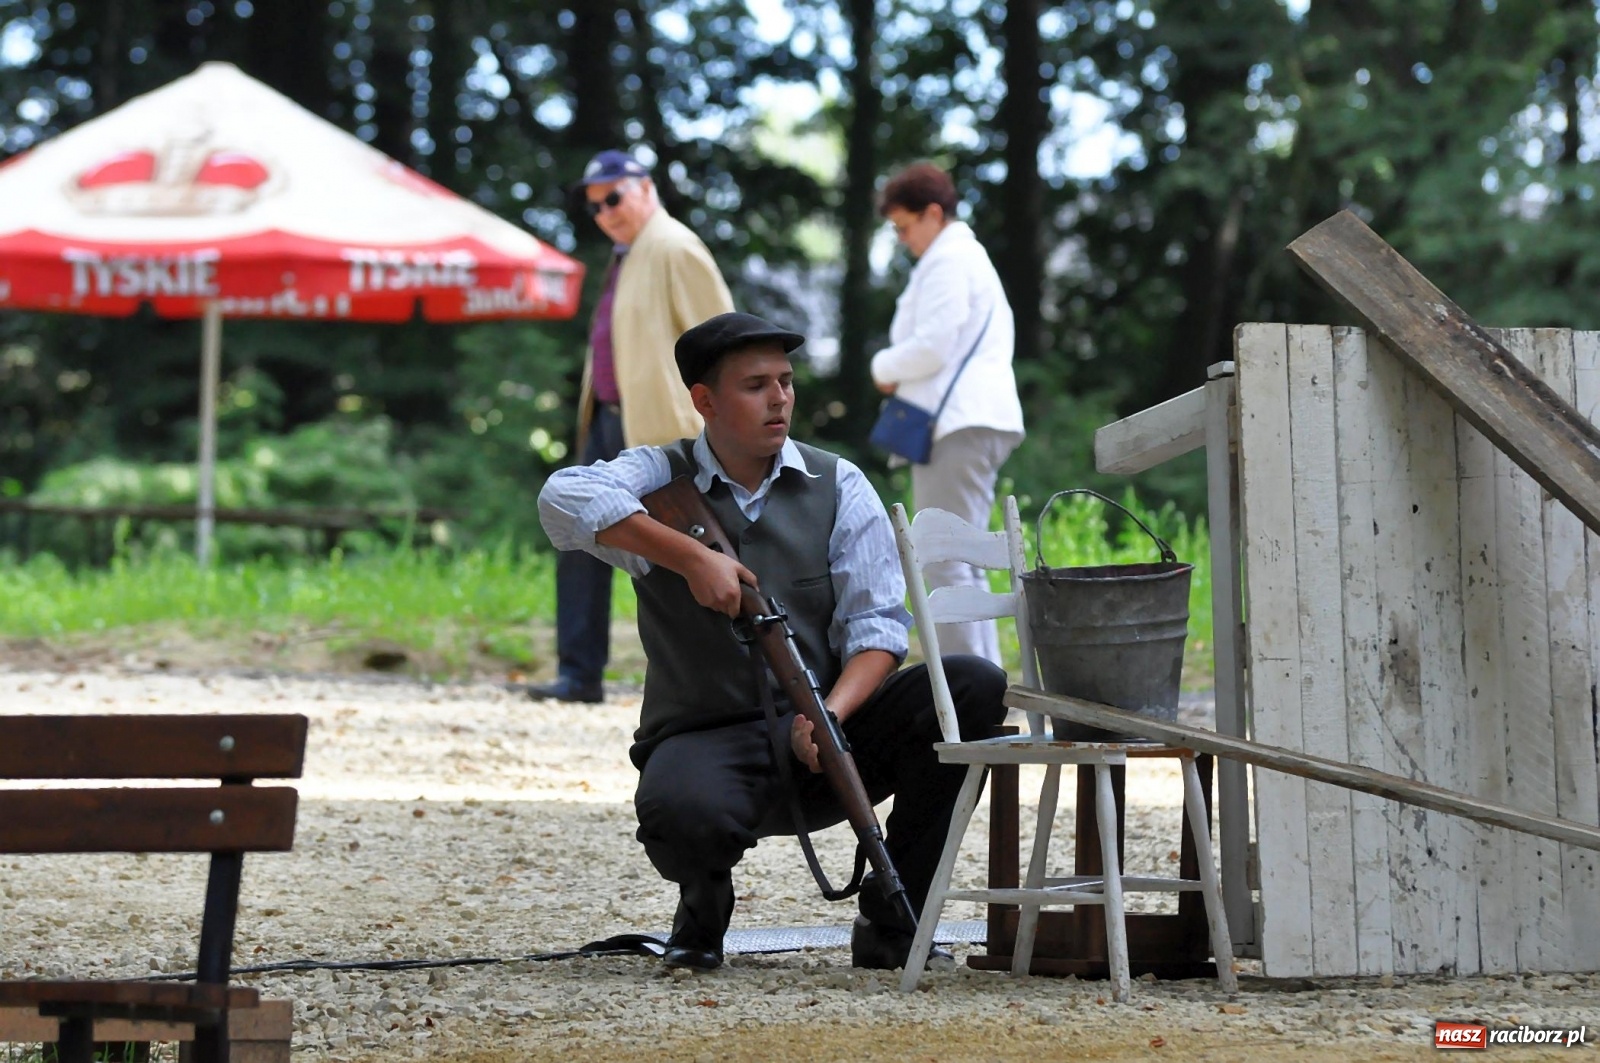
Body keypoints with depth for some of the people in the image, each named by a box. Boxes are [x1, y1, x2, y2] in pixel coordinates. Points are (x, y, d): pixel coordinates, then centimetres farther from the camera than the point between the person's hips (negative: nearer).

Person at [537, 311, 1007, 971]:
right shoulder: (661, 479, 3)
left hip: (824, 740, 3)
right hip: (707, 736, -3)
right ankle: (704, 904, 3)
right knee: (683, 814, -40)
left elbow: (877, 624, -1)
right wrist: (692, 557, -26)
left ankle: (891, 920, -9)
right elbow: (564, 499, -20)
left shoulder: (838, 486, 8)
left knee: (975, 687, -21)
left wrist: (832, 712, -21)